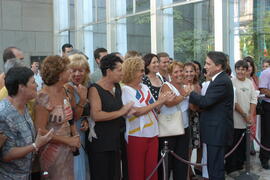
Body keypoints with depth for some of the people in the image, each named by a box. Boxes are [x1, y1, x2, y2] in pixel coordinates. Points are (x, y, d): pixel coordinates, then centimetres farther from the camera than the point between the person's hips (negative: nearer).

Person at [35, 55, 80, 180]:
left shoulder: (65, 91, 2)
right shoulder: (44, 97, -20)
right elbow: (40, 130, -19)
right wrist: (68, 140, -16)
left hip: (67, 149, 7)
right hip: (53, 150, -6)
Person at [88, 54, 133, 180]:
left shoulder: (117, 87, 12)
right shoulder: (95, 89, -11)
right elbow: (96, 115, -24)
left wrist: (129, 109, 14)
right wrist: (121, 112, -17)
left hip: (115, 140, 7)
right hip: (99, 143, -7)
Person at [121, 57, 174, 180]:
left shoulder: (145, 87, 11)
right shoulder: (125, 90, -9)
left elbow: (153, 108, 13)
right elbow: (137, 112, -18)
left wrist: (162, 101, -5)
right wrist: (158, 102, -15)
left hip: (152, 134, 6)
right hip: (137, 136, -6)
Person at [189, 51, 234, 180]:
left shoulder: (222, 82, -18)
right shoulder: (220, 79, 13)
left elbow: (205, 101, -23)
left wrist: (188, 92, -11)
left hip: (217, 131, -10)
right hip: (216, 130, 10)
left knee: (215, 169, -2)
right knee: (213, 166, 19)